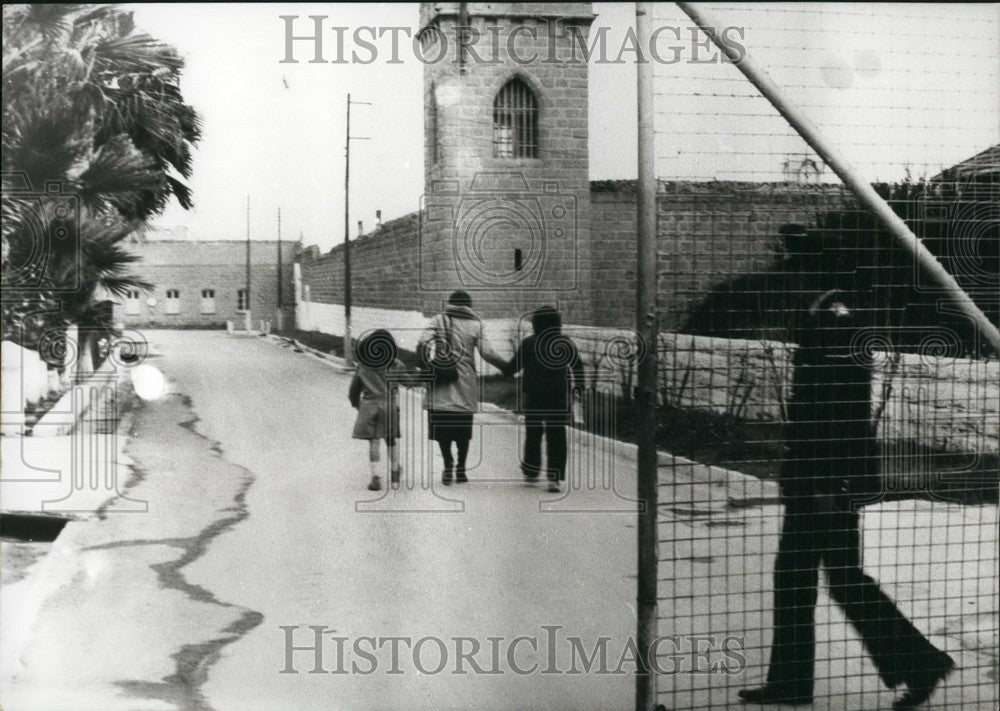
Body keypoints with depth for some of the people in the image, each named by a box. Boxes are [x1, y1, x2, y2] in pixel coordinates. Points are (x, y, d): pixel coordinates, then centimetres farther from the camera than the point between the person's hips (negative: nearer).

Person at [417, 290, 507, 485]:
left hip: (441, 382, -1)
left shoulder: (439, 320, 5)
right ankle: (460, 468, 12)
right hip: (465, 383, 1)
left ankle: (448, 464, -10)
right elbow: (487, 353, -4)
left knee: (442, 428, 4)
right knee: (463, 431, 12)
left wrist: (427, 364, 1)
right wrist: (508, 367, 5)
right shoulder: (475, 324, 4)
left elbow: (423, 343, -9)